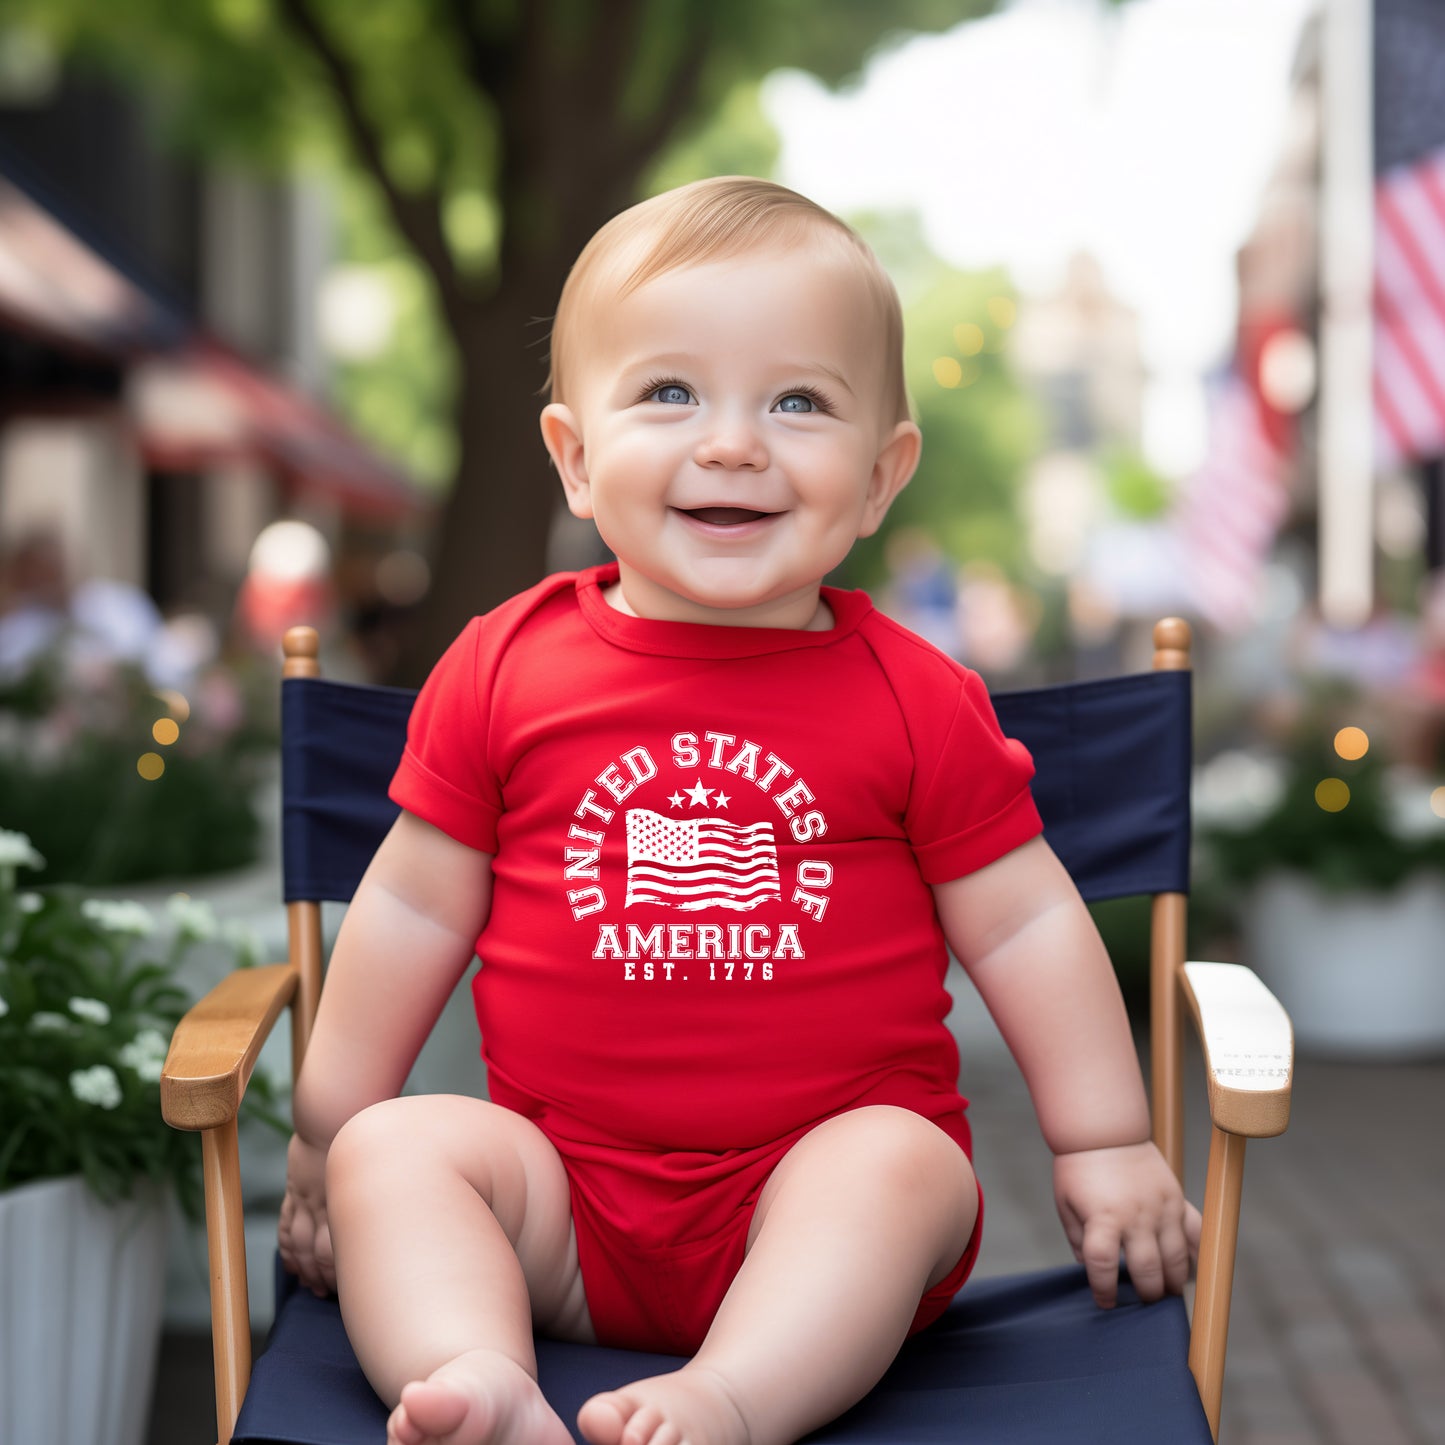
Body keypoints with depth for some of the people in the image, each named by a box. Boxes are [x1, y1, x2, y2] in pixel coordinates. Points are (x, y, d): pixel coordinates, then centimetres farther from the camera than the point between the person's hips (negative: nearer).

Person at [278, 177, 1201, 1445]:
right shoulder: (503, 670, 2)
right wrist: (326, 1133, 12)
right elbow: (415, 908, 9)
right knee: (398, 1150, -20)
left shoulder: (911, 700, 0)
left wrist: (1105, 1147, 6)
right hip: (568, 1209, 2)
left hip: (823, 1187, -1)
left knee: (901, 1162, -30)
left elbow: (1022, 924, 6)